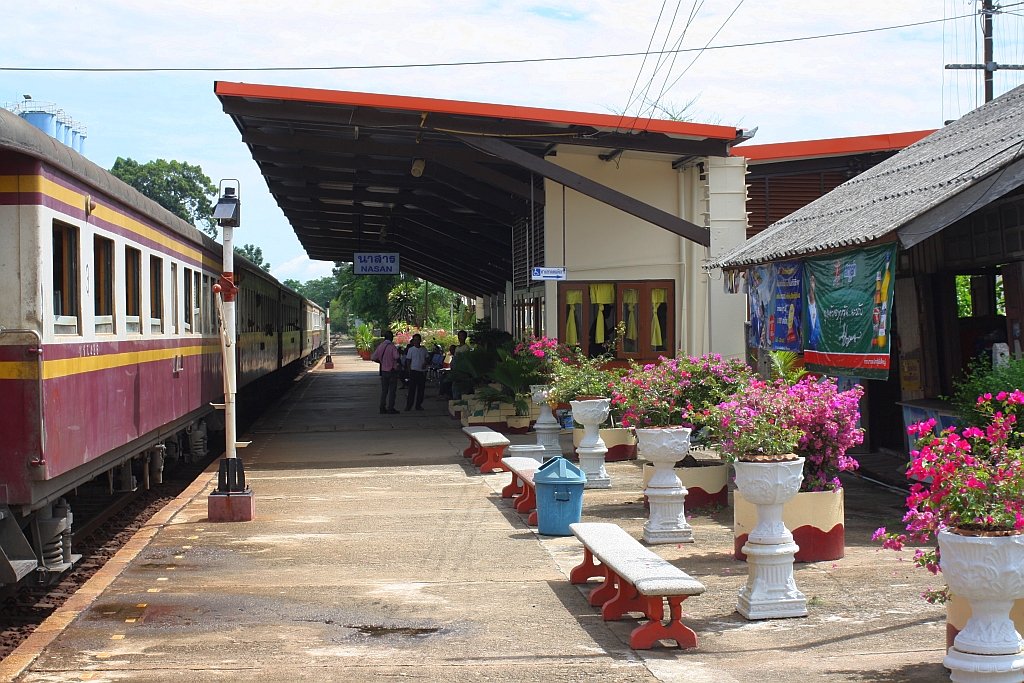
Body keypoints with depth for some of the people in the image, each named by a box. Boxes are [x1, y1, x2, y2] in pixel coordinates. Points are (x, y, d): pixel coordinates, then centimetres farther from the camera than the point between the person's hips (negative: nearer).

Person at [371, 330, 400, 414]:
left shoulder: (380, 346, 2)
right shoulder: (392, 347, -15)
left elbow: (373, 358, 5)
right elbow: (396, 357, -28)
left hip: (383, 371, 6)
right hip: (392, 371, -6)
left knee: (384, 390, 12)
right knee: (392, 390, 1)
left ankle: (382, 408, 11)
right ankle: (390, 408, 0)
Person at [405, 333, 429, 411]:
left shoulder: (424, 349, 8)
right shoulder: (411, 349, 0)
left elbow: (427, 358, 17)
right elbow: (408, 360, 2)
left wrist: (425, 363, -5)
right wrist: (409, 370, -5)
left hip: (422, 371, 3)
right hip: (414, 370, -3)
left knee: (421, 389, 5)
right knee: (412, 389, -6)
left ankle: (419, 405, 13)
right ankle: (408, 405, -4)